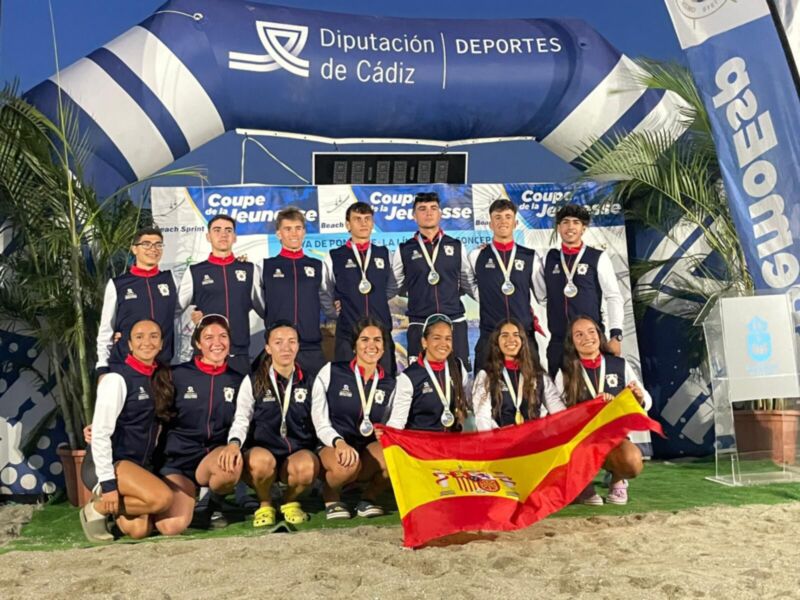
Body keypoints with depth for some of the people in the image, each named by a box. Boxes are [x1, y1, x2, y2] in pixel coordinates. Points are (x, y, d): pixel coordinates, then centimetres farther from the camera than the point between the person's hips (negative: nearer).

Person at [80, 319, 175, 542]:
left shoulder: (159, 378, 7)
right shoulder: (117, 379, -12)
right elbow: (100, 434, -17)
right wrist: (108, 483, -20)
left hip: (141, 465, 7)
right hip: (113, 463, -6)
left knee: (139, 530, -13)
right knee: (162, 498, -29)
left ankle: (113, 504, 16)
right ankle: (97, 508, -6)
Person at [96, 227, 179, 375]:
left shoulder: (170, 279, 6)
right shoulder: (117, 284, 2)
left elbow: (178, 311, 20)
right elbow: (105, 330, 5)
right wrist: (102, 367, 1)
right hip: (123, 365, -1)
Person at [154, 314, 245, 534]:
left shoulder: (238, 380, 6)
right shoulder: (178, 375, 0)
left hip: (215, 457, 1)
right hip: (178, 459, -1)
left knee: (232, 464, -35)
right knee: (171, 526, -23)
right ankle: (191, 496, 15)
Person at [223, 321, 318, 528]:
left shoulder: (308, 382, 9)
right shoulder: (253, 381, 5)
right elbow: (241, 420, -2)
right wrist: (234, 442, -24)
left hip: (297, 452, 1)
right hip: (261, 450, -1)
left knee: (307, 467, -33)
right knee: (262, 460, -36)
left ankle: (290, 502, 3)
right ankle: (265, 505, -2)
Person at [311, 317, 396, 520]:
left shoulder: (390, 384, 10)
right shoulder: (331, 372, 0)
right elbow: (319, 422, -4)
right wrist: (339, 442, -23)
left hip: (368, 453, 3)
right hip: (331, 449, -3)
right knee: (347, 463, -38)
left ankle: (369, 498, 0)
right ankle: (331, 496, 0)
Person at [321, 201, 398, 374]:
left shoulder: (384, 254, 10)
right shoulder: (334, 257, 3)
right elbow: (324, 292, 13)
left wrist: (376, 302, 10)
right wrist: (335, 313, 6)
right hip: (347, 333, -2)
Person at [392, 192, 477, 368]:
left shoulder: (457, 247, 9)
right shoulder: (404, 250, 6)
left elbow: (470, 283, 14)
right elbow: (392, 286, 12)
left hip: (454, 322, 1)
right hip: (419, 325, -1)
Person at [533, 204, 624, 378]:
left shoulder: (598, 258, 0)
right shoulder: (548, 259, 9)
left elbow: (614, 297, -2)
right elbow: (540, 295, 8)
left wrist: (615, 335, -11)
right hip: (557, 343, 3)